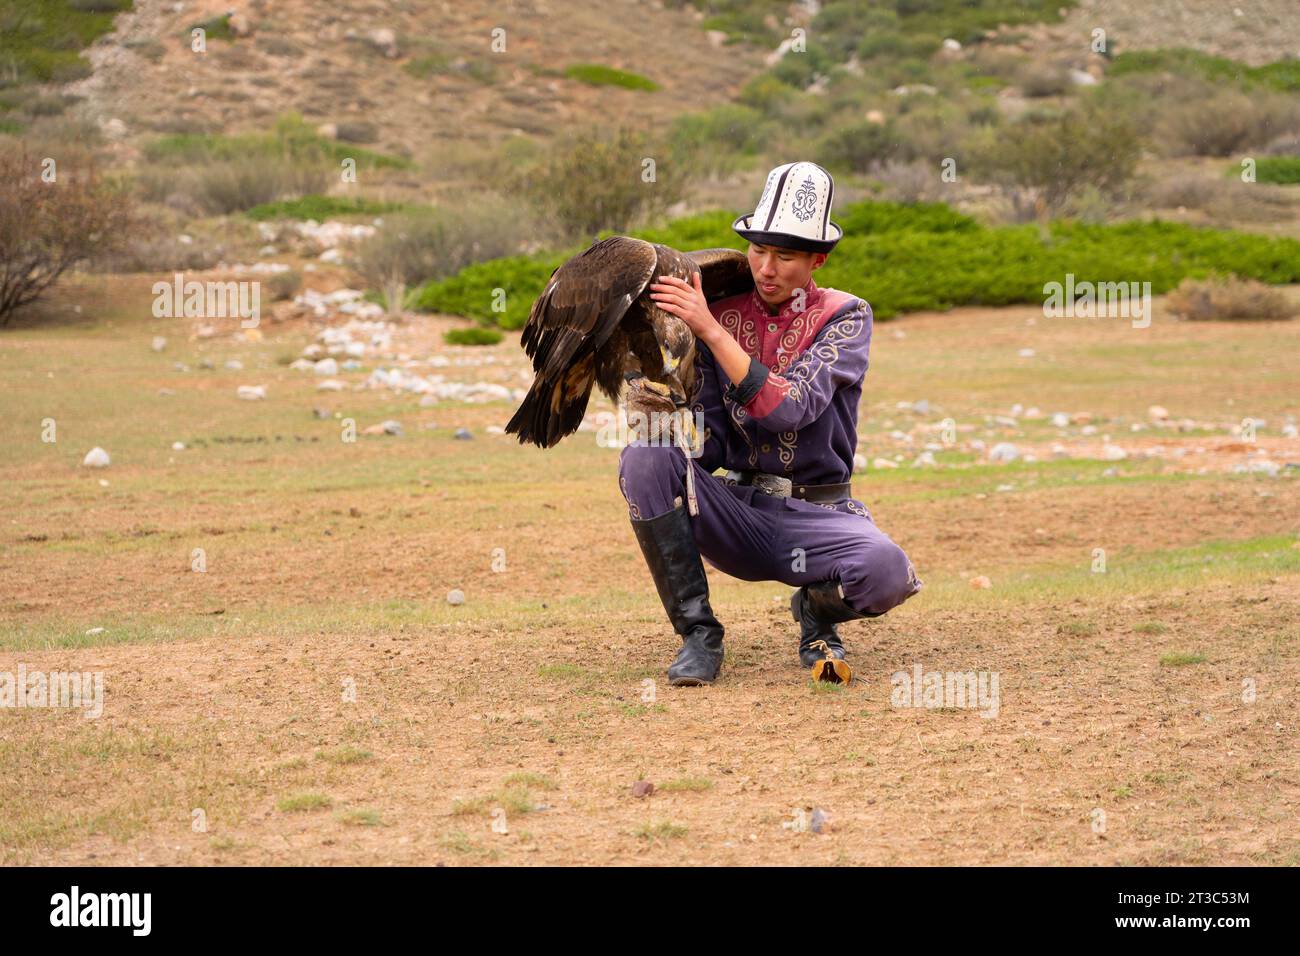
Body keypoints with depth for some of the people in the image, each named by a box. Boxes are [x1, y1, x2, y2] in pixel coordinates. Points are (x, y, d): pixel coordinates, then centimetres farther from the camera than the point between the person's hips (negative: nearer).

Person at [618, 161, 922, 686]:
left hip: (817, 515, -2)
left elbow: (790, 409, -23)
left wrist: (713, 332, -26)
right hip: (737, 511, 3)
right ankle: (698, 635, -15)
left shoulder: (845, 316, -5)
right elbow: (710, 447, 1)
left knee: (886, 570, -35)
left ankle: (815, 611, 4)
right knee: (644, 457, -25)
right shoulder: (720, 315, 3)